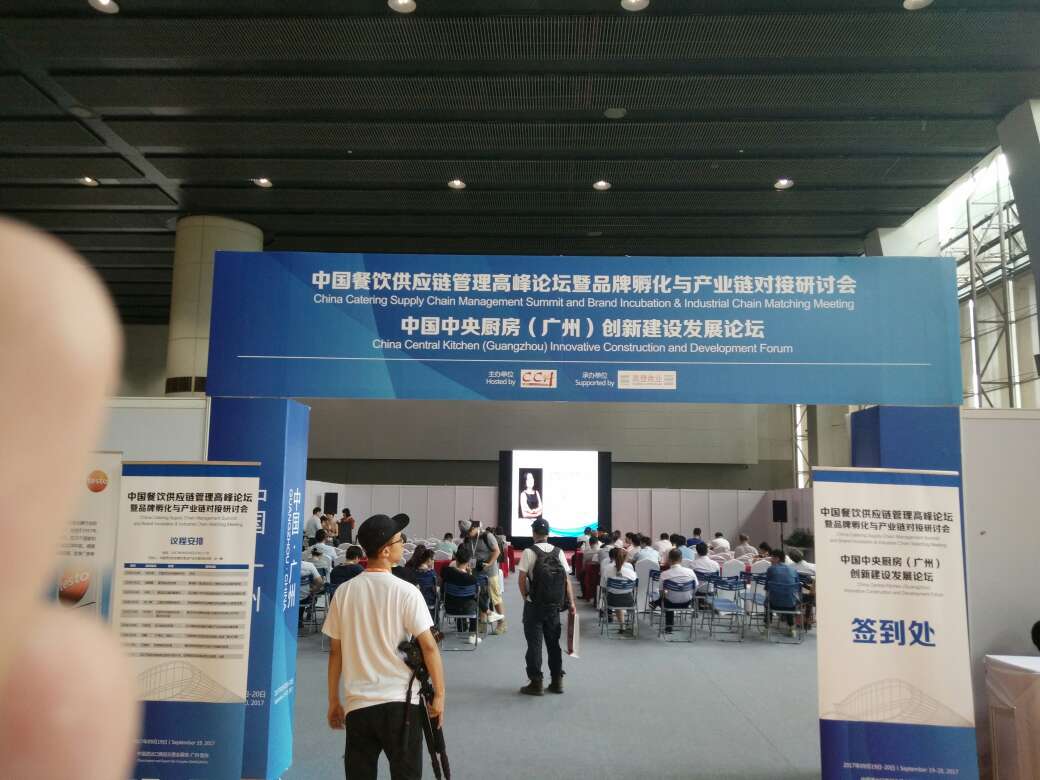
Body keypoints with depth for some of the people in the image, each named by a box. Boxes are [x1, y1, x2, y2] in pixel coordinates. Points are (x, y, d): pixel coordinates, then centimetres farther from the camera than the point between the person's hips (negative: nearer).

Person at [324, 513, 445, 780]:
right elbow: (429, 647, -12)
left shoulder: (344, 592, 0)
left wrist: (333, 701, 14)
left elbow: (335, 652, 5)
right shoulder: (406, 592, -10)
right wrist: (439, 695, -3)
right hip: (400, 702, -3)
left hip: (357, 704, 3)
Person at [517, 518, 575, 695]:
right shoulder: (559, 552, 2)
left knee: (534, 643, 3)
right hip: (555, 605, 4)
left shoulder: (529, 552, -10)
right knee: (553, 642, 14)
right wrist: (571, 603, 3)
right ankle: (557, 682, 18)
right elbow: (567, 579, 0)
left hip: (535, 605, -4)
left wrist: (525, 598, 3)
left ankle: (536, 683, 5)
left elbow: (522, 578, -12)